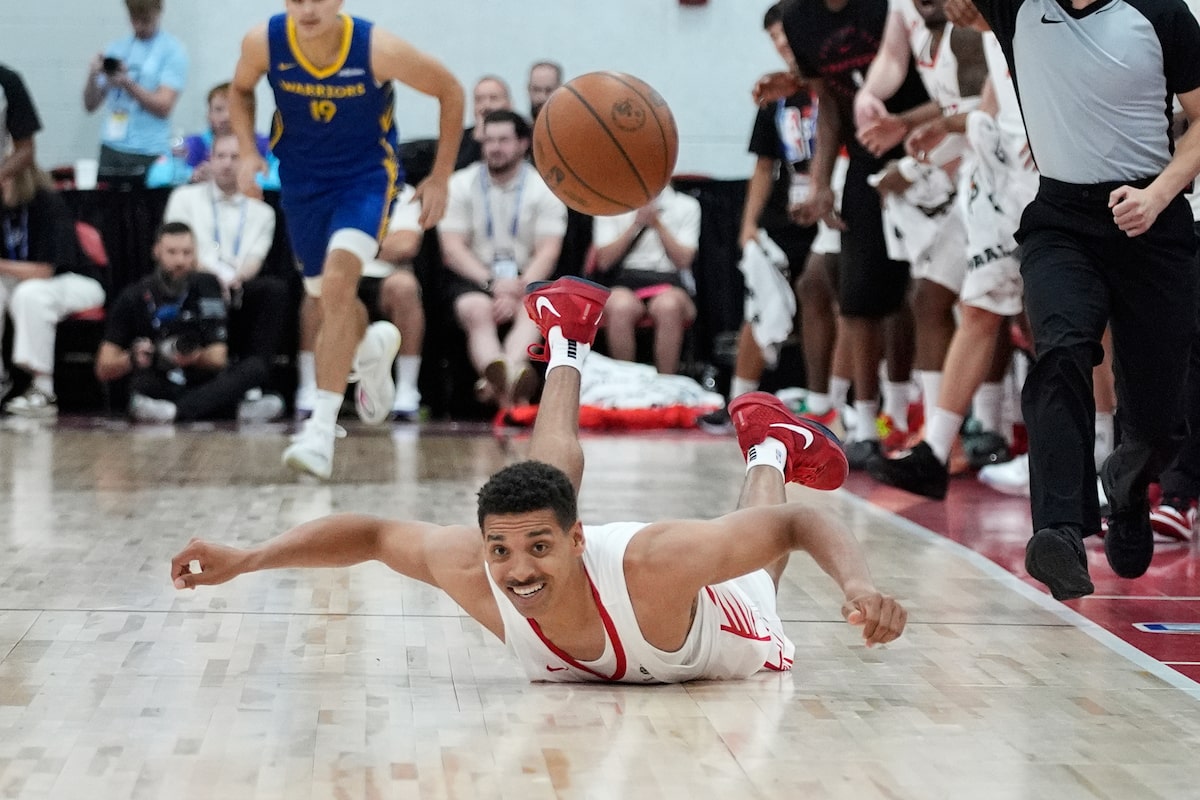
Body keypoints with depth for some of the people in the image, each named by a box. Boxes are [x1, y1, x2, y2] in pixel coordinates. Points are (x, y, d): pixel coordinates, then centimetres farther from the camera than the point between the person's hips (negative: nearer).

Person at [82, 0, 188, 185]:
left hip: (150, 153, -4)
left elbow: (163, 107, -7)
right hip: (111, 149, 4)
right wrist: (93, 76, -6)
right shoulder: (116, 48, 14)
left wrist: (127, 83, -17)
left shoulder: (172, 50, 2)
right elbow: (90, 105, 13)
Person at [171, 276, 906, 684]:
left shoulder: (656, 563, -51)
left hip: (726, 641, -2)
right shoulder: (471, 569, -42)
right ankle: (566, 347, 54)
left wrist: (858, 582, -62)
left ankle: (768, 450, 57)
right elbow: (373, 533, -24)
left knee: (751, 583, 36)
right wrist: (241, 560, -30)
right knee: (549, 480, 35)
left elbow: (797, 524, -43)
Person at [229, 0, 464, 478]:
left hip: (367, 174, -4)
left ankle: (322, 429, -24)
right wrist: (248, 152, -10)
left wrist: (440, 177, -6)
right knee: (327, 297, 15)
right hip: (302, 178, 4)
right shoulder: (263, 42, -18)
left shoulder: (378, 49, -25)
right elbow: (240, 90, 6)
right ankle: (373, 348, 53)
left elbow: (449, 91, -9)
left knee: (338, 280, -25)